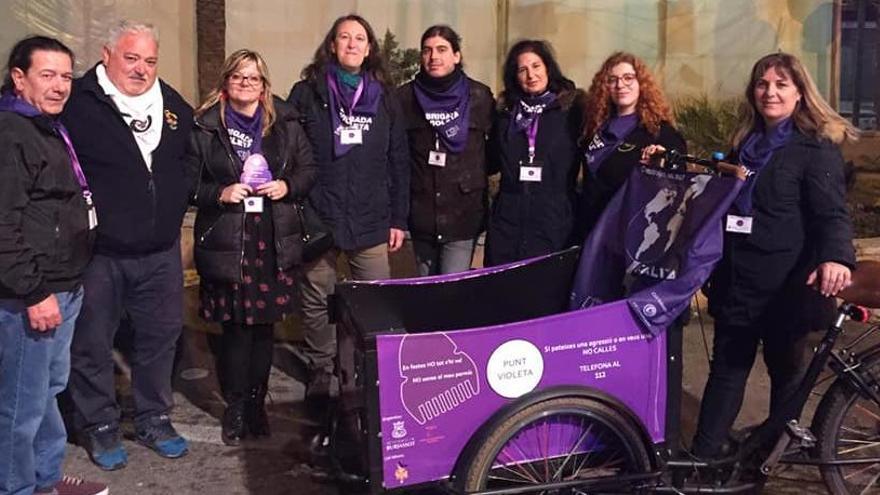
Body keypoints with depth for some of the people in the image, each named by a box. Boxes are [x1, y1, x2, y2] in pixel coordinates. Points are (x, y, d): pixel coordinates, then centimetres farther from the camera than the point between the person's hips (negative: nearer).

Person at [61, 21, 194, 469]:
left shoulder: (173, 105, 7)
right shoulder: (78, 104, -11)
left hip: (161, 252, 5)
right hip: (98, 253, -5)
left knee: (160, 337, 14)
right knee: (92, 345, 7)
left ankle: (154, 419, 31)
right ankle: (99, 427, 25)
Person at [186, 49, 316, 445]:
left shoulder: (285, 123, 7)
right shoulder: (205, 126, 0)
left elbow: (308, 170, 13)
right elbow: (188, 182, 2)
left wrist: (287, 186, -5)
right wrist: (220, 193, -15)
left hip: (274, 241, 2)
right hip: (226, 241, -2)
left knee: (264, 324, 8)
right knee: (235, 326, 1)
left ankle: (257, 403, 24)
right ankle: (235, 408, 18)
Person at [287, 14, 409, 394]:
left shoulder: (384, 98, 10)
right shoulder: (307, 93, 3)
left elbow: (399, 162, 11)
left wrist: (399, 218, 7)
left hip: (371, 221, 2)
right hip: (318, 219, -1)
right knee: (316, 302, 7)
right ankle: (320, 374, 22)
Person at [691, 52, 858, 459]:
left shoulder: (817, 148, -7)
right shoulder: (745, 143, 13)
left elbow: (831, 212, -18)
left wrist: (836, 258, -36)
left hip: (784, 285, -5)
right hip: (737, 281, 5)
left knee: (784, 371, 11)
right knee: (726, 368, 8)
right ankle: (703, 455, 13)